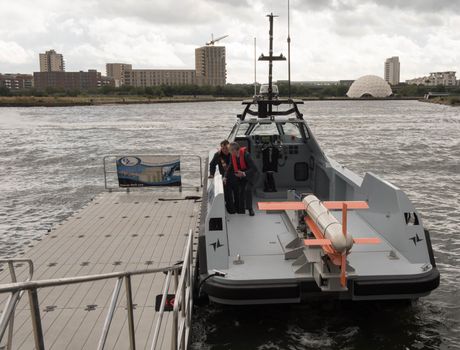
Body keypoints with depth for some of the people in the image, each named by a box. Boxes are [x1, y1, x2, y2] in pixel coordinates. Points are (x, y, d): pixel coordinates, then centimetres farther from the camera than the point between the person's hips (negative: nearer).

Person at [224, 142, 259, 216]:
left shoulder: (246, 155, -28)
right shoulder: (233, 156, -7)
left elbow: (254, 168, -29)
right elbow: (230, 168, 6)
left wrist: (244, 173, -39)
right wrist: (226, 177, -6)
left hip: (251, 175, -6)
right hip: (241, 177, 6)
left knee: (247, 189, -24)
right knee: (240, 191, 1)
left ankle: (250, 208, -9)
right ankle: (241, 211, 13)